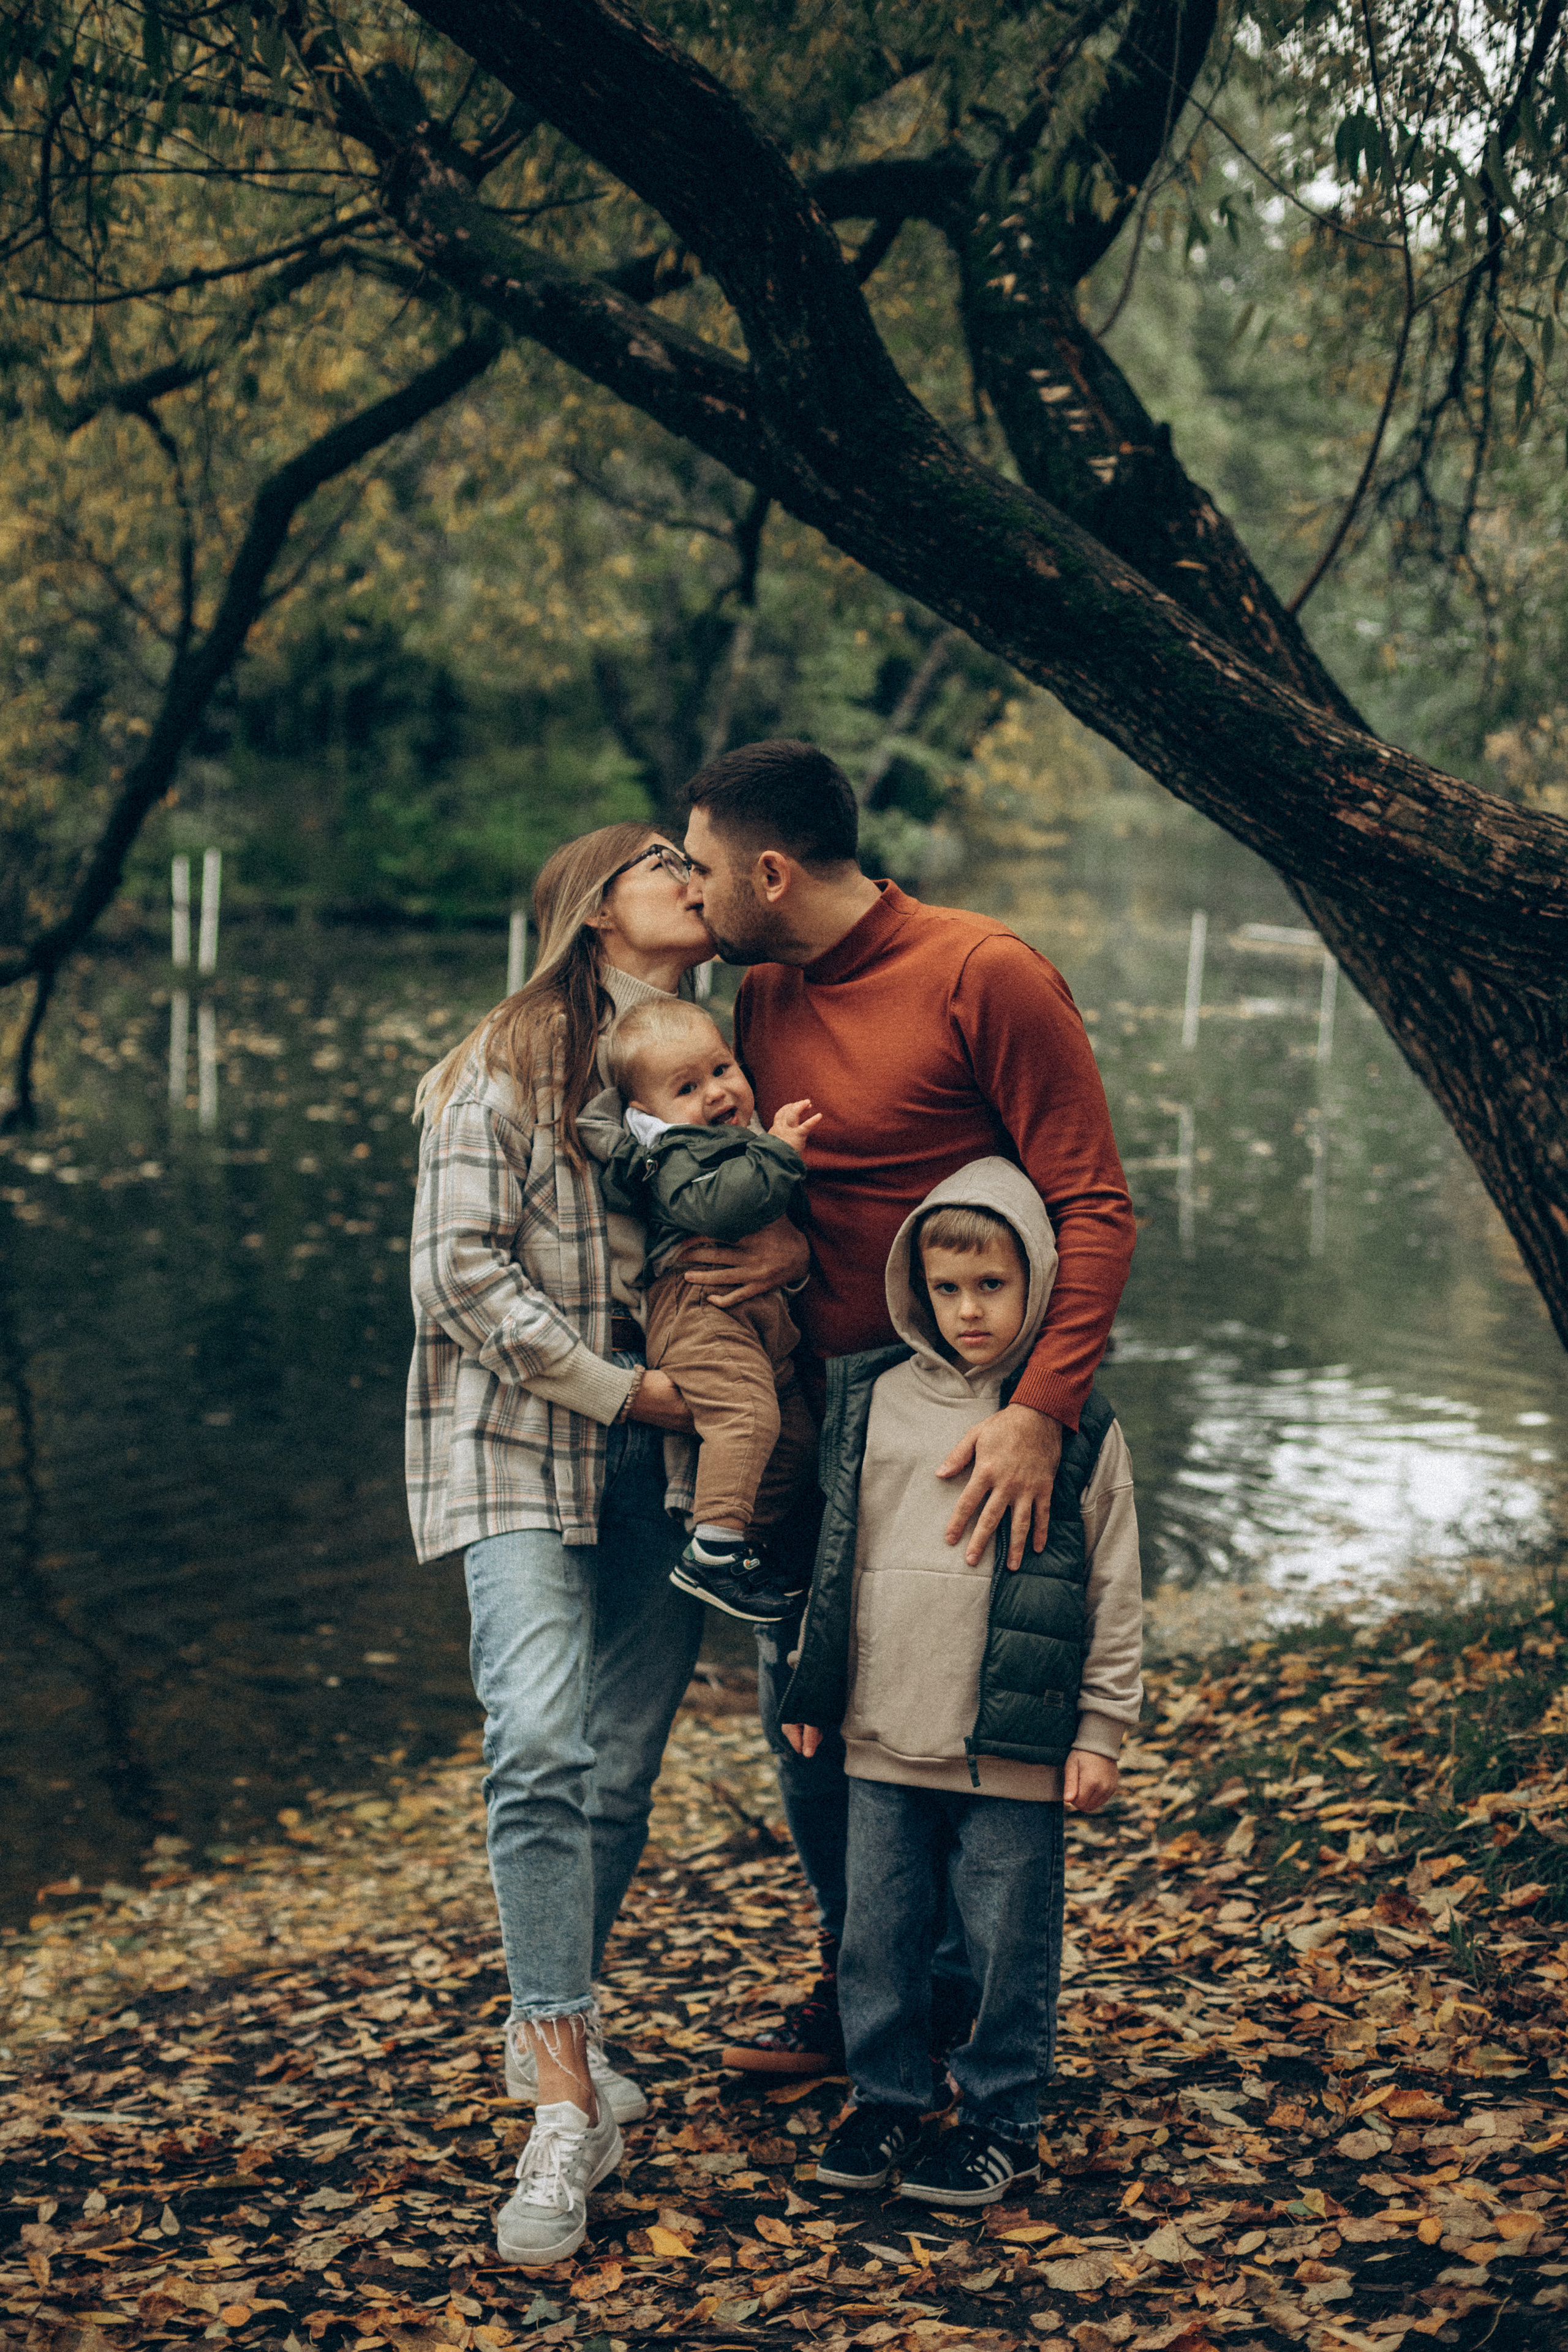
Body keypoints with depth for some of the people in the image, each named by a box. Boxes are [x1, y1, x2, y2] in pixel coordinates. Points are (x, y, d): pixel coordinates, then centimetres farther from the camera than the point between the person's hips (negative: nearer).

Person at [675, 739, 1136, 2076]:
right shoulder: (765, 996, 9)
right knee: (805, 1715, 12)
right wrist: (780, 1241, -7)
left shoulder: (987, 976, -14)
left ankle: (962, 2017, 19)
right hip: (812, 1411, 7)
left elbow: (1094, 1209, -16)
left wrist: (1038, 1412, -28)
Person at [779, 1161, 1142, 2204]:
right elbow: (837, 1553, 14)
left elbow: (1112, 1593, 1)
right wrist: (812, 1690, 13)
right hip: (884, 1737, 3)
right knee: (879, 1931, 11)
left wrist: (1100, 1729, -1)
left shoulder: (1079, 1427, -3)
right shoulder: (870, 1402, 6)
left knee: (1010, 1940, 5)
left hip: (1014, 1752, -3)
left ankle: (1003, 2117, 20)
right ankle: (889, 2097, 28)